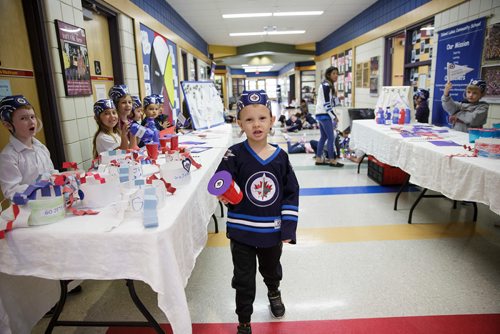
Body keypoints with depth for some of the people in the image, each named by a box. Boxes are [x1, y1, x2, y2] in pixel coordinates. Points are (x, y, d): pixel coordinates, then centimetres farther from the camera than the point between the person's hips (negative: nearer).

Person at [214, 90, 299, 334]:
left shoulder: (280, 157, -8)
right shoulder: (234, 155, -15)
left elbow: (291, 195, -3)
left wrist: (288, 229, -5)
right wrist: (224, 195, -37)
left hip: (272, 231, 3)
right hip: (242, 231, -2)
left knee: (271, 270, 28)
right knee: (244, 280, 13)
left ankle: (274, 293, 62)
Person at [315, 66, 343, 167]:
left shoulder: (327, 85, 17)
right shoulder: (326, 85, -14)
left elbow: (331, 101, 18)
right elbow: (326, 104, -19)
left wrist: (338, 99, 3)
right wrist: (334, 116, -15)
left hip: (321, 114, 10)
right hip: (324, 114, -10)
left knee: (323, 137, 13)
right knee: (331, 137, -5)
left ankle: (319, 159, 18)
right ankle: (332, 160, 2)